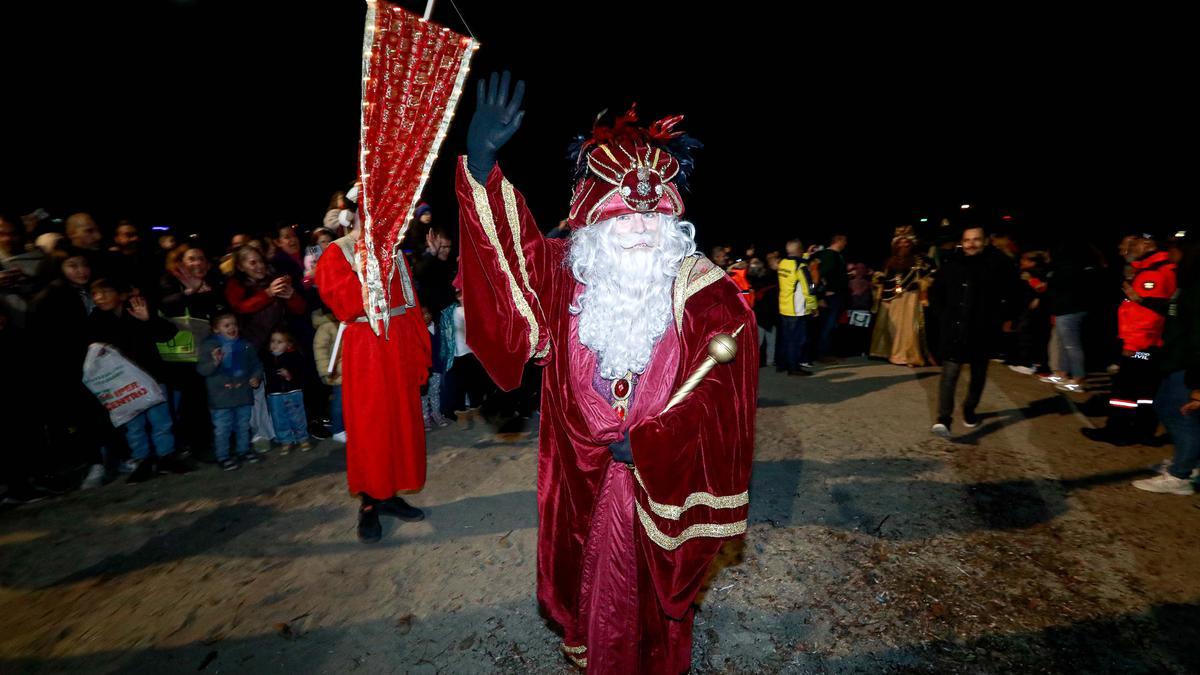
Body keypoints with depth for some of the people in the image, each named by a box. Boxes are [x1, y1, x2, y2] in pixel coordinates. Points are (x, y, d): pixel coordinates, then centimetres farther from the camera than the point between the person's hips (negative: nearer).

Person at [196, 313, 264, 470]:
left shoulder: (245, 345, 5)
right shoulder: (209, 345, -7)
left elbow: (256, 364, 15)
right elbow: (201, 369, -13)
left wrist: (256, 377, -2)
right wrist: (214, 363, -32)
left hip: (243, 394, 4)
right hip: (221, 397, -4)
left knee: (243, 426, 16)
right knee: (222, 429, 2)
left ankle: (243, 451, 31)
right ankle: (223, 457, 15)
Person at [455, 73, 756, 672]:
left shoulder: (706, 293, -14)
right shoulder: (569, 275, -6)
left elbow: (720, 393, -15)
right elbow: (508, 240, -15)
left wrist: (647, 443, -16)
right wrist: (480, 161, -31)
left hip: (663, 478, -2)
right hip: (584, 474, 3)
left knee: (650, 591, 17)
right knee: (590, 579, 23)